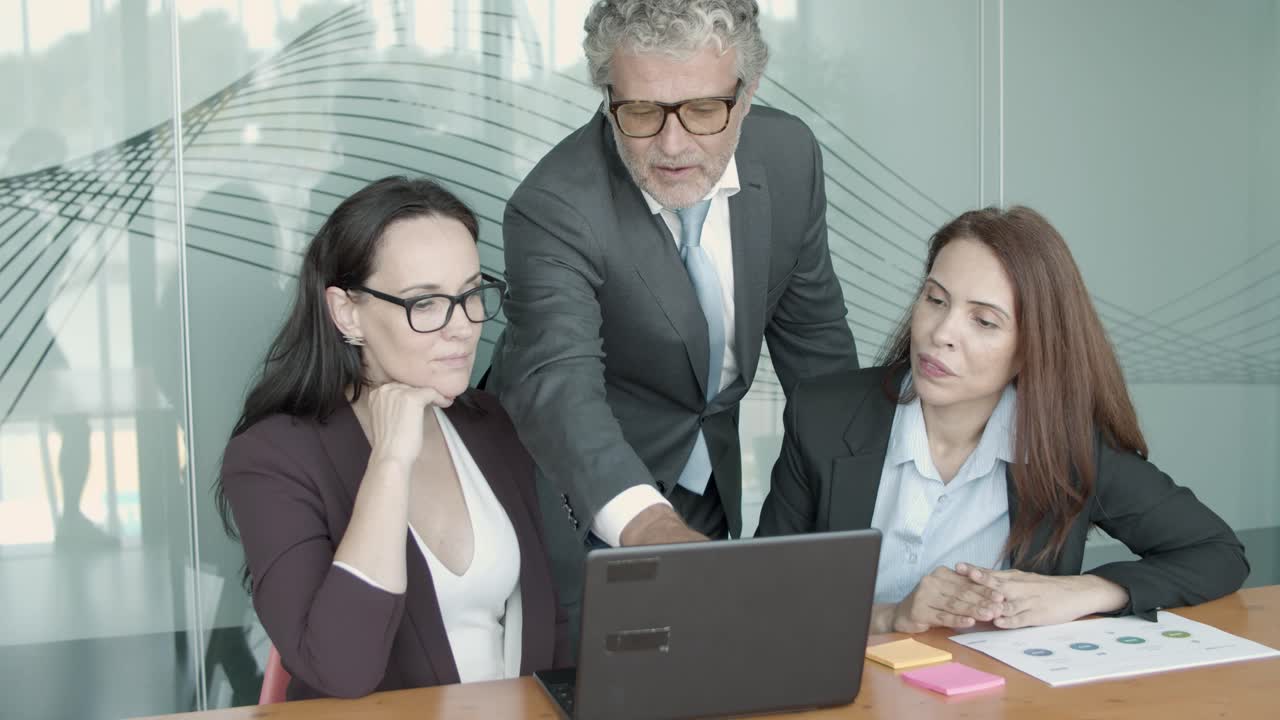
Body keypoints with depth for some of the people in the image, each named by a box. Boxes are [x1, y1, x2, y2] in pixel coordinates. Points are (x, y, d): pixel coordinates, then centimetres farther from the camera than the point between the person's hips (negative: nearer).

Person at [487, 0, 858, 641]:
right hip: (584, 501, -5)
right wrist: (646, 522, -60)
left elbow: (811, 328, 2)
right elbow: (558, 383, -43)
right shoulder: (553, 208, -29)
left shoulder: (789, 155, -12)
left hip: (710, 484, 5)